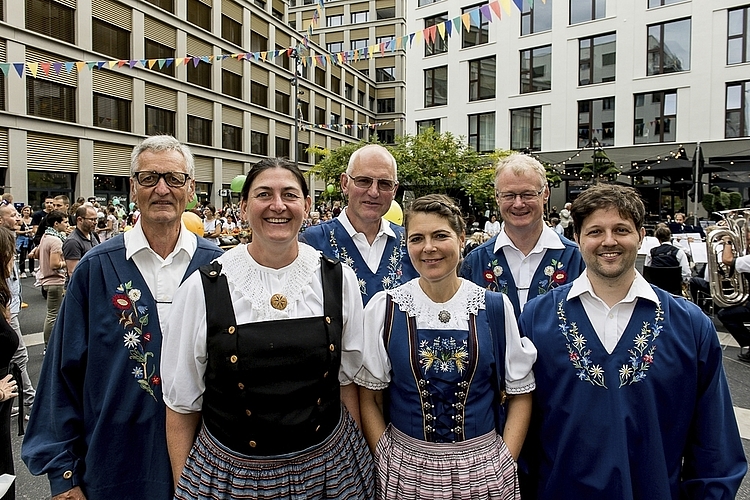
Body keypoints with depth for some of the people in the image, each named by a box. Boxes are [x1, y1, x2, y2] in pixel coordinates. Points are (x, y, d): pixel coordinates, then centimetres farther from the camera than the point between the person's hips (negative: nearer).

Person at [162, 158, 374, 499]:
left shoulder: (339, 281, -6)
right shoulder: (203, 289, -12)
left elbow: (347, 380, 3)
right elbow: (182, 403, -3)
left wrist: (357, 460, 5)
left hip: (329, 468, 2)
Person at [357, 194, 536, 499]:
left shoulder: (496, 307, -6)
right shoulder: (383, 308, -8)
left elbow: (520, 394, 1)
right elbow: (369, 399, -1)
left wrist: (505, 463, -6)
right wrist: (385, 460, -8)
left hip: (483, 468, 1)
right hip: (406, 466, 0)